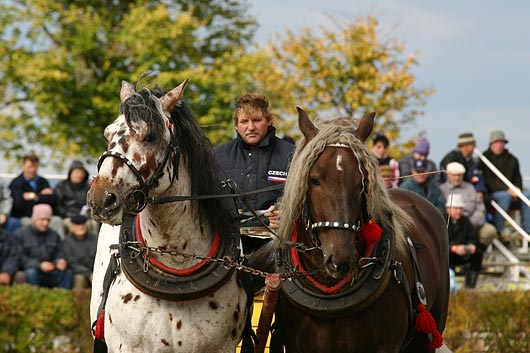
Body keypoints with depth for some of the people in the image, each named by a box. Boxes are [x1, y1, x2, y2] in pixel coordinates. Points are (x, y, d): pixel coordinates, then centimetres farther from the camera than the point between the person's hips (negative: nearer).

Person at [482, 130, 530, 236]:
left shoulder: (512, 159, 17)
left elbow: (517, 179, 19)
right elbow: (488, 180, -10)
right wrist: (507, 190, -19)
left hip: (509, 192, 5)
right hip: (491, 193, -5)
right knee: (505, 196, -37)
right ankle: (498, 230, -35)